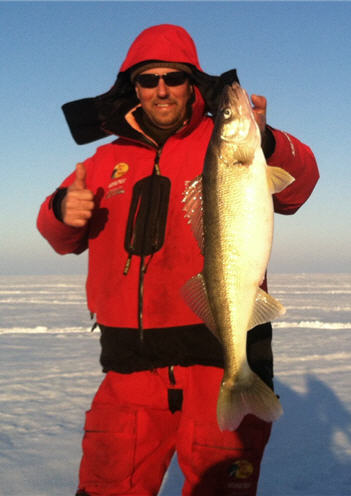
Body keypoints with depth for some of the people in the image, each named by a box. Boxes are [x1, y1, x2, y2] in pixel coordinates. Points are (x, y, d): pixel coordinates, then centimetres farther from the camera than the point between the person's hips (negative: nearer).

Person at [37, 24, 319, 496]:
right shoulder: (108, 160, 13)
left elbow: (299, 182, -14)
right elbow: (64, 239, 18)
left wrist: (265, 142, -35)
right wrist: (62, 211, -6)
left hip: (221, 356, -3)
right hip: (131, 368, 4)